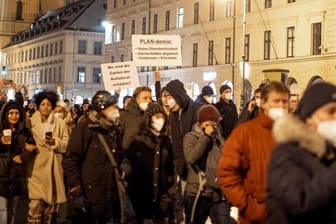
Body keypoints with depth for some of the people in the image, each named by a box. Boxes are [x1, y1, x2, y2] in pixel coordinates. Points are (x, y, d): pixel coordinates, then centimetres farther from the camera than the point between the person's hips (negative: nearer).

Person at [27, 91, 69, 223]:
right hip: (37, 167, -1)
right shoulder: (31, 122, 5)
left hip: (53, 167, 2)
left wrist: (55, 142, -13)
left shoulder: (60, 123, 7)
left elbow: (67, 145, 3)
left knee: (51, 204, 10)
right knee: (35, 204, -11)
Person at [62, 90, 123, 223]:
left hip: (110, 201, 6)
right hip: (87, 199, -6)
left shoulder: (113, 130, 14)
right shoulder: (84, 128, -8)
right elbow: (70, 162, -13)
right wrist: (76, 193, -18)